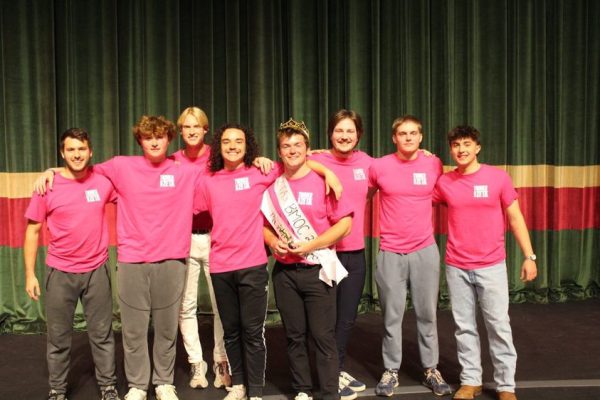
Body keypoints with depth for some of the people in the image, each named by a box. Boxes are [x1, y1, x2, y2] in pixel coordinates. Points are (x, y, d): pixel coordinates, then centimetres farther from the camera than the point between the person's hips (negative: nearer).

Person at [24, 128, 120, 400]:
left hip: (96, 271, 1)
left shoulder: (103, 182, -3)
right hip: (60, 273, -1)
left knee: (102, 334, 10)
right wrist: (30, 274, -2)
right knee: (58, 337, 10)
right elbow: (33, 231, 0)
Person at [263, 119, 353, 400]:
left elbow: (345, 223, -7)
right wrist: (273, 242, -6)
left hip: (316, 269, -3)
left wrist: (311, 245, -16)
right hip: (284, 271, 4)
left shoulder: (322, 181, -5)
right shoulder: (272, 184, 6)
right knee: (294, 335, 11)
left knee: (323, 336, 0)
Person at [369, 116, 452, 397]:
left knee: (427, 314, 9)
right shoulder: (379, 166, -4)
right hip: (390, 253, -1)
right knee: (392, 316, 6)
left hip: (425, 251, 1)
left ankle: (431, 370, 24)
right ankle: (391, 371, 21)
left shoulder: (434, 165, 0)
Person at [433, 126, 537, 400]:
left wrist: (529, 256, -1)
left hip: (492, 266, -2)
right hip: (456, 267, 2)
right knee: (464, 327, 9)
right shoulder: (444, 182, 2)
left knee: (499, 326, 3)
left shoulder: (498, 177, -3)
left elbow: (515, 218, 2)